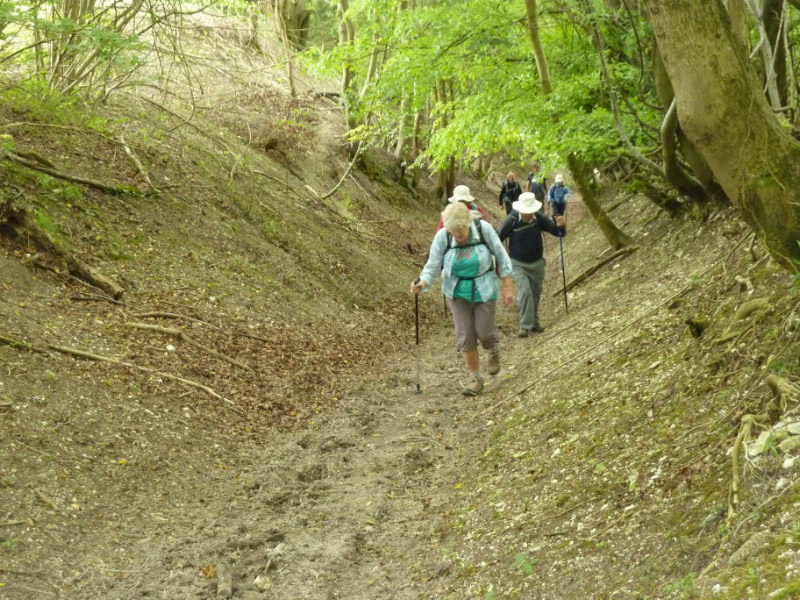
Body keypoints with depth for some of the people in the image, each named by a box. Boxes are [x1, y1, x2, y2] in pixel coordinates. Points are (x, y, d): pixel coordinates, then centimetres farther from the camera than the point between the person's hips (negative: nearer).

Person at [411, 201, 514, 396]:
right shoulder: (442, 237, -19)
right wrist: (423, 282, -34)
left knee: (484, 331, 2)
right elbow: (433, 265, -13)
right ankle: (475, 378, 15)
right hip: (457, 292, 1)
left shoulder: (483, 229, -20)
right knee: (465, 335, 0)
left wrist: (507, 286, -7)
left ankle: (494, 350, 39)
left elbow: (501, 256, -9)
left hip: (483, 290, -1)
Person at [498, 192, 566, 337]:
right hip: (518, 264, -3)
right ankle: (525, 326, -14)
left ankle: (534, 322, 32)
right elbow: (499, 238, -10)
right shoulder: (512, 220, -21)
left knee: (535, 294, 15)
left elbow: (558, 232, -13)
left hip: (537, 263, 3)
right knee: (525, 292, -18)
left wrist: (561, 226, -36)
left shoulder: (539, 218, -14)